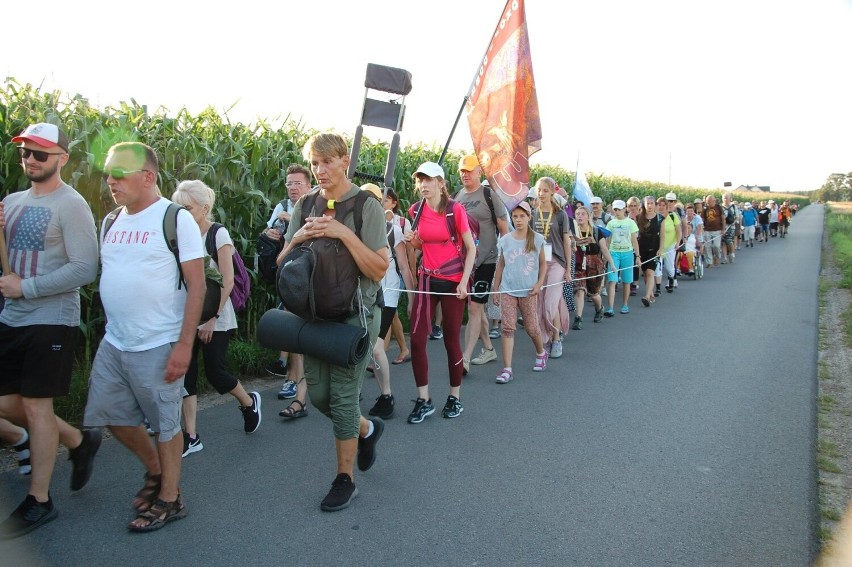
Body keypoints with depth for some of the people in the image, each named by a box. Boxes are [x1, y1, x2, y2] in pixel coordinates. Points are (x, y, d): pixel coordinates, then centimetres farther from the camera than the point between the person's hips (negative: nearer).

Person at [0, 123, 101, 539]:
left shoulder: (71, 205, -12)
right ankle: (79, 441, 33)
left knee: (35, 407, 0)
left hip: (50, 321, -8)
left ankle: (38, 501, 15)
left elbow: (85, 269, -19)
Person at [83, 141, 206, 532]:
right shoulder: (111, 222, 10)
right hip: (113, 342, 7)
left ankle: (169, 498, 23)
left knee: (165, 422, 5)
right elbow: (104, 274, 19)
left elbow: (197, 285, -14)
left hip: (158, 346, -7)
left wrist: (184, 344, -18)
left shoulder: (176, 219, -10)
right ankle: (154, 469, 39)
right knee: (111, 415, 15)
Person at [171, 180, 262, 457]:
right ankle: (191, 437, 10)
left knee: (215, 372, 0)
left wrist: (212, 318, -17)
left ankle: (249, 402, 30)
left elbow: (228, 281, -13)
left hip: (215, 318, -5)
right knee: (186, 374, 2)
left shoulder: (218, 234, -9)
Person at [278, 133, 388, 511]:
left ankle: (345, 479, 17)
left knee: (343, 397, -1)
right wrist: (298, 237, -13)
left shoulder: (367, 206, -8)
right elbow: (282, 263, 7)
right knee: (318, 395, 11)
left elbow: (379, 269, -15)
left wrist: (344, 234, -24)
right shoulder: (305, 206, 6)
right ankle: (366, 429, 40)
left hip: (354, 314, -5)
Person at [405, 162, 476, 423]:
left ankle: (455, 398, 21)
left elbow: (471, 248, -6)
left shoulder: (456, 210, -8)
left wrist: (464, 281, -14)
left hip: (453, 281, -4)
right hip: (427, 279, 4)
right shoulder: (416, 211, 4)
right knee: (416, 339, -3)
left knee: (451, 340, 4)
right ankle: (424, 400, 10)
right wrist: (412, 240, -3)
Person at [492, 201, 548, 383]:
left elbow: (543, 264, 7)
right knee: (508, 328, -5)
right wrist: (495, 290, 9)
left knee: (531, 327, 8)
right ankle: (507, 369, -4)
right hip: (508, 290, 1)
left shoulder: (537, 239, 0)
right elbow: (500, 266, 9)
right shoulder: (505, 240, 2)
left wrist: (539, 284, -6)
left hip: (528, 292, -1)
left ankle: (541, 353, 39)